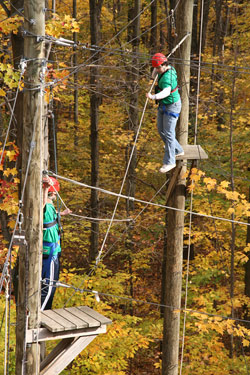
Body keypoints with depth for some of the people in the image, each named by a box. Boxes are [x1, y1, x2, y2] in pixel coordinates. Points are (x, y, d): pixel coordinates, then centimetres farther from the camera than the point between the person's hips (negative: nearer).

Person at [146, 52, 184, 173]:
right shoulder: (169, 68, -1)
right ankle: (177, 151, 31)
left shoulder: (167, 77, -31)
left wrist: (153, 97, -65)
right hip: (163, 105, 10)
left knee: (168, 133, -6)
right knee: (161, 130, 15)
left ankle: (169, 162, 1)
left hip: (172, 106, -10)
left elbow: (166, 92, -51)